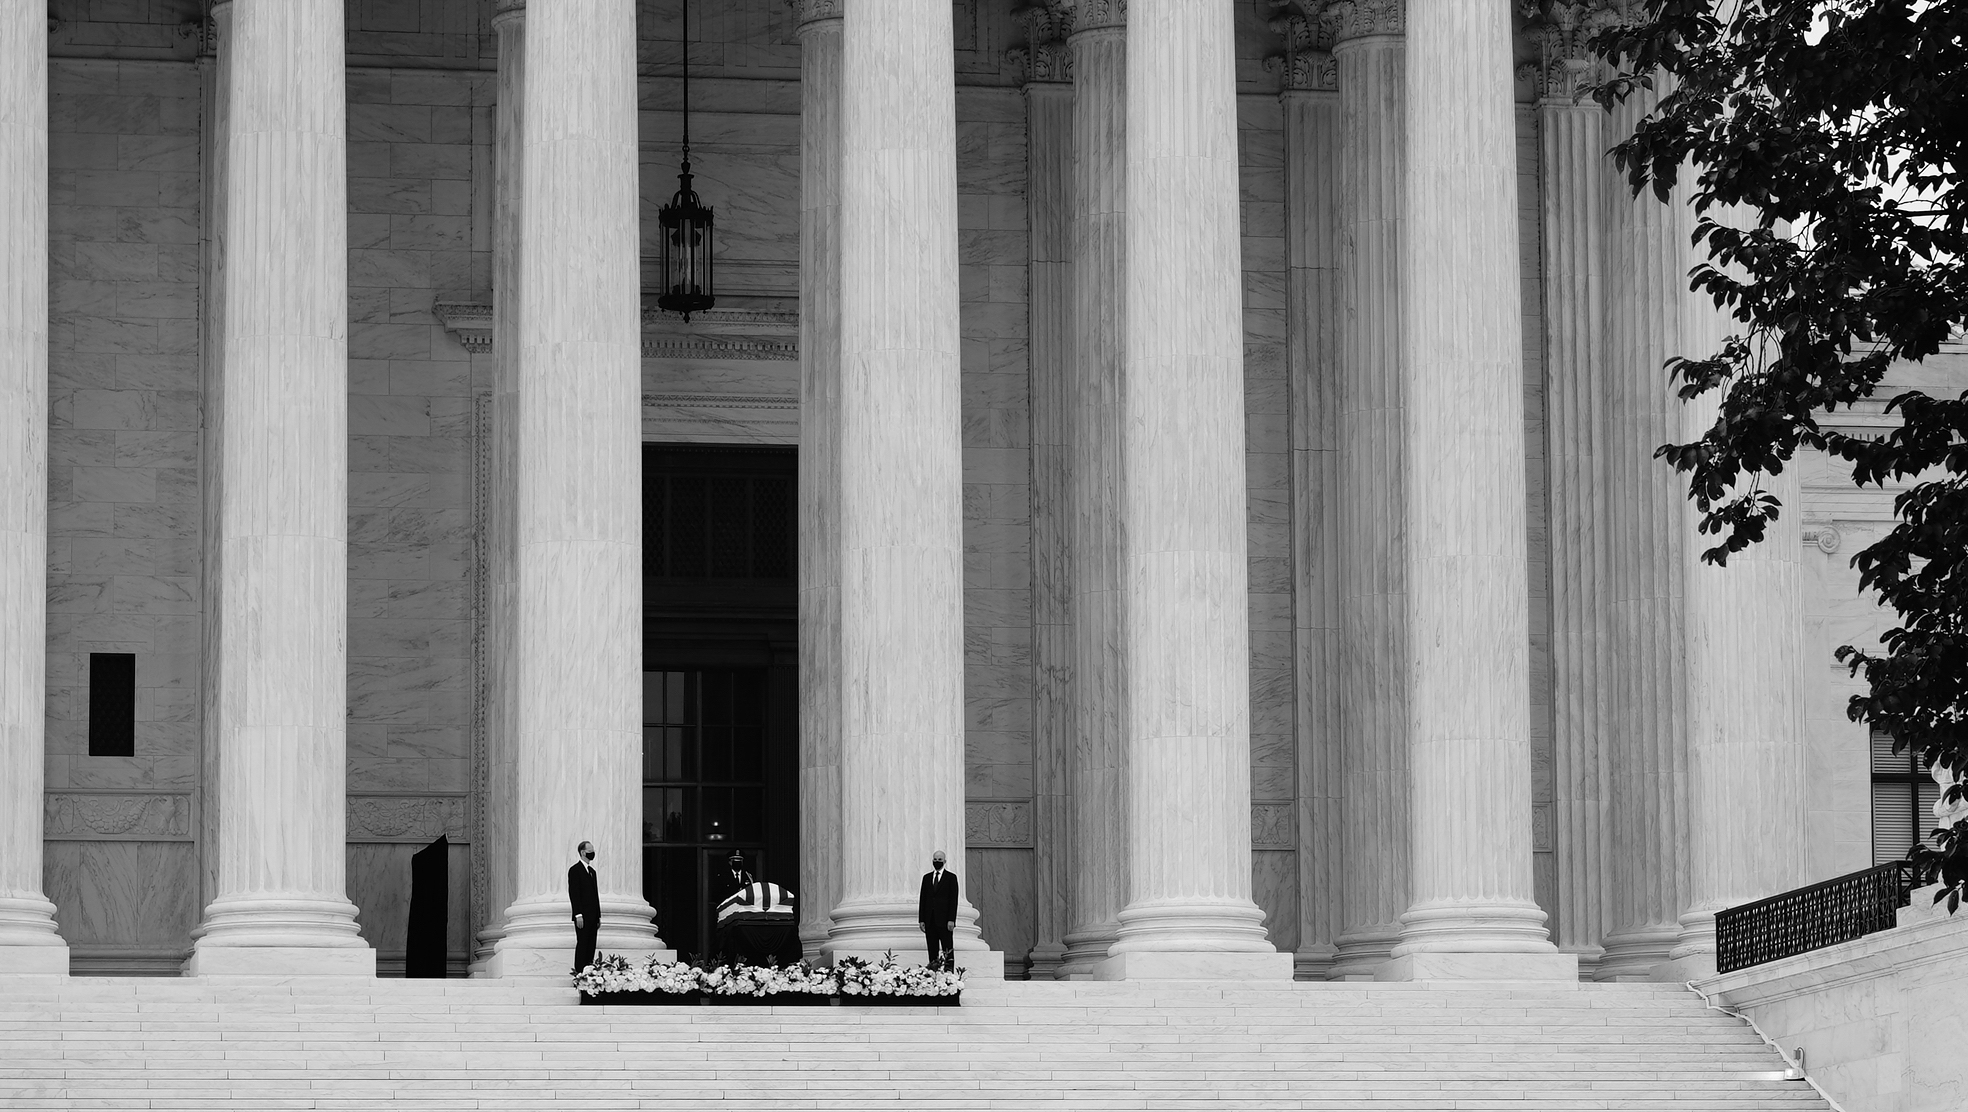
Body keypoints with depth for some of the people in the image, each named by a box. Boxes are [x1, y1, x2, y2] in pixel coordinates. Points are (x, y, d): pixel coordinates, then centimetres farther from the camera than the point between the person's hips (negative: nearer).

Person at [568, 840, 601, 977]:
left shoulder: (592, 871, 20)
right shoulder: (575, 870, -6)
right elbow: (574, 893, -12)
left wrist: (598, 916, 16)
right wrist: (578, 915, -18)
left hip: (592, 917, 8)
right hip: (583, 917, -8)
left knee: (591, 946, 4)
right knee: (582, 945, -8)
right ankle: (579, 973, -8)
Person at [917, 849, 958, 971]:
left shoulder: (951, 877, 2)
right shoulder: (927, 878, 14)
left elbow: (953, 900, -3)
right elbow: (922, 900, 13)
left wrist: (951, 920, -11)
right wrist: (921, 920, 5)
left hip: (944, 920, -4)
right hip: (930, 919, 4)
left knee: (948, 950, -4)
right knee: (932, 950, 2)